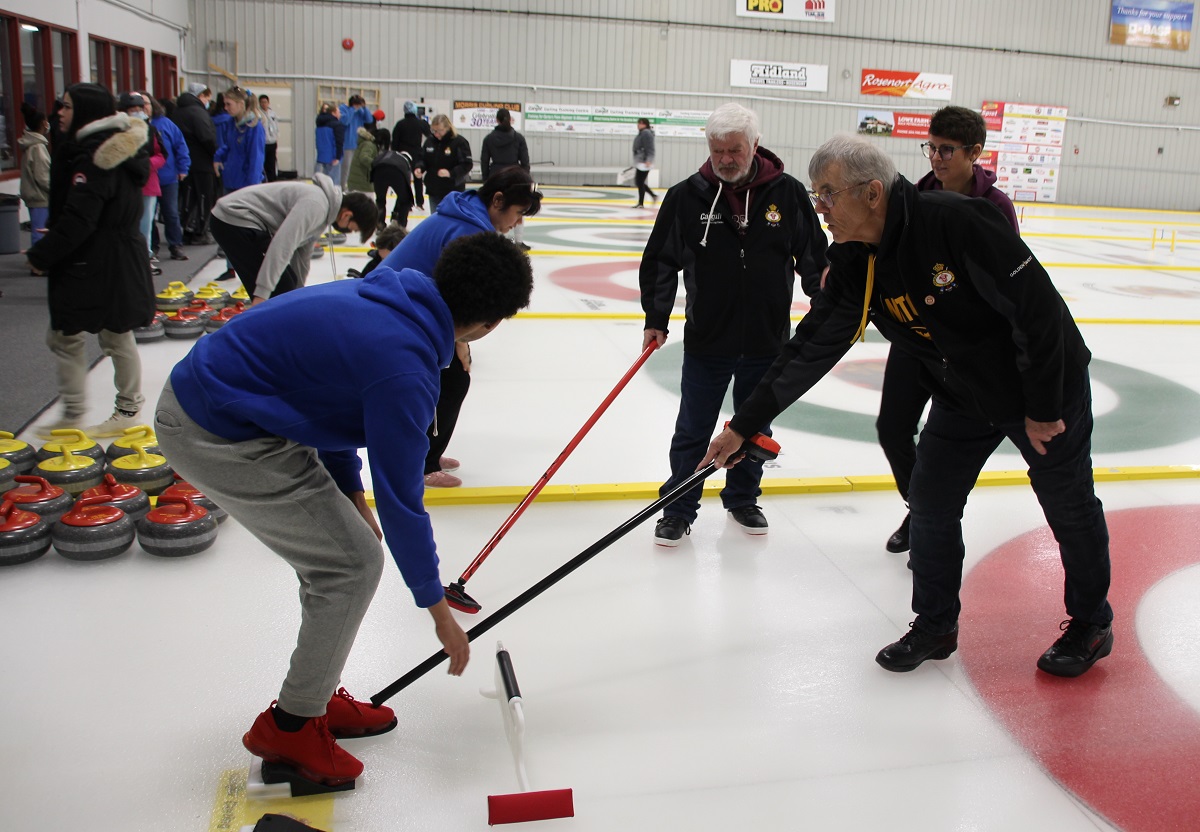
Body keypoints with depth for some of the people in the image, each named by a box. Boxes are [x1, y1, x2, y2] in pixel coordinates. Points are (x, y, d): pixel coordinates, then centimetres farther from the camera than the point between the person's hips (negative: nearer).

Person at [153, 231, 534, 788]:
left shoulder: (386, 298, 2)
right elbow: (400, 500, -18)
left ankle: (318, 698, 30)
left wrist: (350, 494, 15)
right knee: (353, 563, -3)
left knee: (334, 548, 15)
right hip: (218, 439, -9)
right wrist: (439, 610, -6)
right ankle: (290, 727, 13)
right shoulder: (403, 367, -25)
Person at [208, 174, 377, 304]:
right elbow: (282, 246, -31)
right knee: (280, 293, -10)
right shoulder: (316, 204, -20)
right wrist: (262, 293, -32)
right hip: (236, 220, -10)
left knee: (288, 286, 14)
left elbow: (302, 255, 24)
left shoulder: (324, 208, 12)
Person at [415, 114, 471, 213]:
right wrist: (419, 168, -9)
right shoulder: (430, 141, 4)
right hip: (434, 190, 6)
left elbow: (467, 164, -16)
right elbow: (422, 158, 14)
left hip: (454, 191, -6)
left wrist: (451, 173, -31)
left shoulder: (459, 142, -12)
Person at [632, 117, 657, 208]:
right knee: (638, 181, 13)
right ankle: (653, 196, 20)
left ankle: (641, 203, 3)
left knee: (640, 182, -5)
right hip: (640, 162, 10)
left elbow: (650, 148, -21)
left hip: (644, 163, -10)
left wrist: (648, 160, -28)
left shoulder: (646, 133, -14)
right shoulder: (641, 133, 17)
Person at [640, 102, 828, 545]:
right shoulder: (687, 196, -6)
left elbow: (814, 260, 4)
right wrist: (656, 319, -6)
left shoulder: (788, 193, -4)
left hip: (767, 342, 2)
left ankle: (742, 499, 36)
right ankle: (679, 509, 22)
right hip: (706, 341, -1)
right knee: (693, 431, 7)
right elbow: (661, 262, 0)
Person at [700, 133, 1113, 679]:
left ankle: (1091, 625, 33)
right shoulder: (854, 265, -11)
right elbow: (812, 346, -9)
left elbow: (1038, 304, -28)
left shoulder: (959, 221, -32)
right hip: (962, 397, 6)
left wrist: (1043, 408, -21)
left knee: (1071, 510, 10)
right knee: (930, 502, 5)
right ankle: (936, 626, 24)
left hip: (1047, 383, -6)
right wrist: (745, 424, -10)